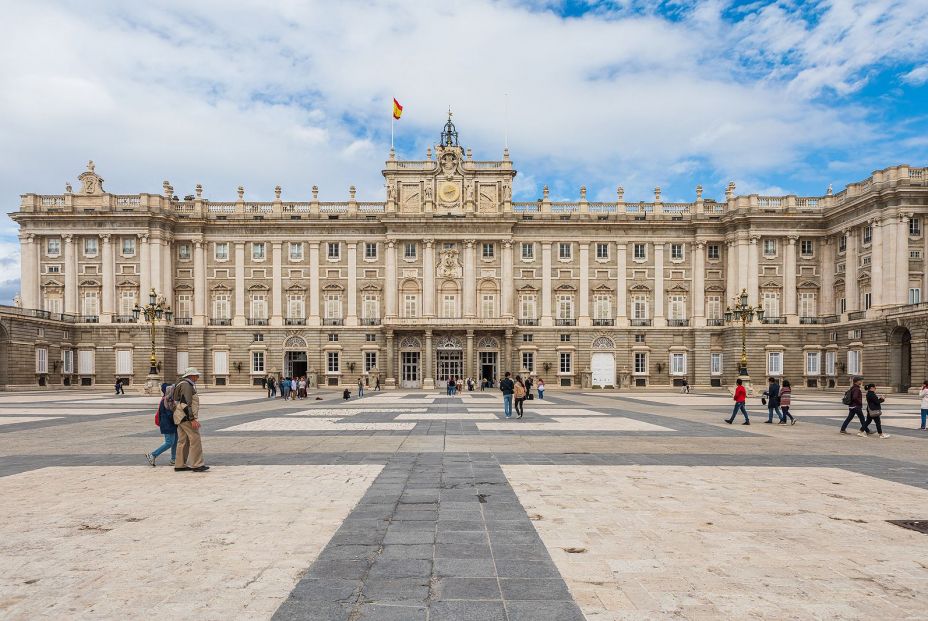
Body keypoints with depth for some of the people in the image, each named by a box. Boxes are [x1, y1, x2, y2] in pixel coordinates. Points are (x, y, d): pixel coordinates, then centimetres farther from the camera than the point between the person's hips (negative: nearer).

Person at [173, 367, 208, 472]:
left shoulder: (181, 384, 20)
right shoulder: (186, 385, -13)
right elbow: (185, 403, -21)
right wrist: (192, 419, -22)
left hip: (180, 418, 11)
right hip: (186, 417, -11)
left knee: (183, 441, 13)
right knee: (195, 440, -9)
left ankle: (179, 465, 17)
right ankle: (197, 465, -9)